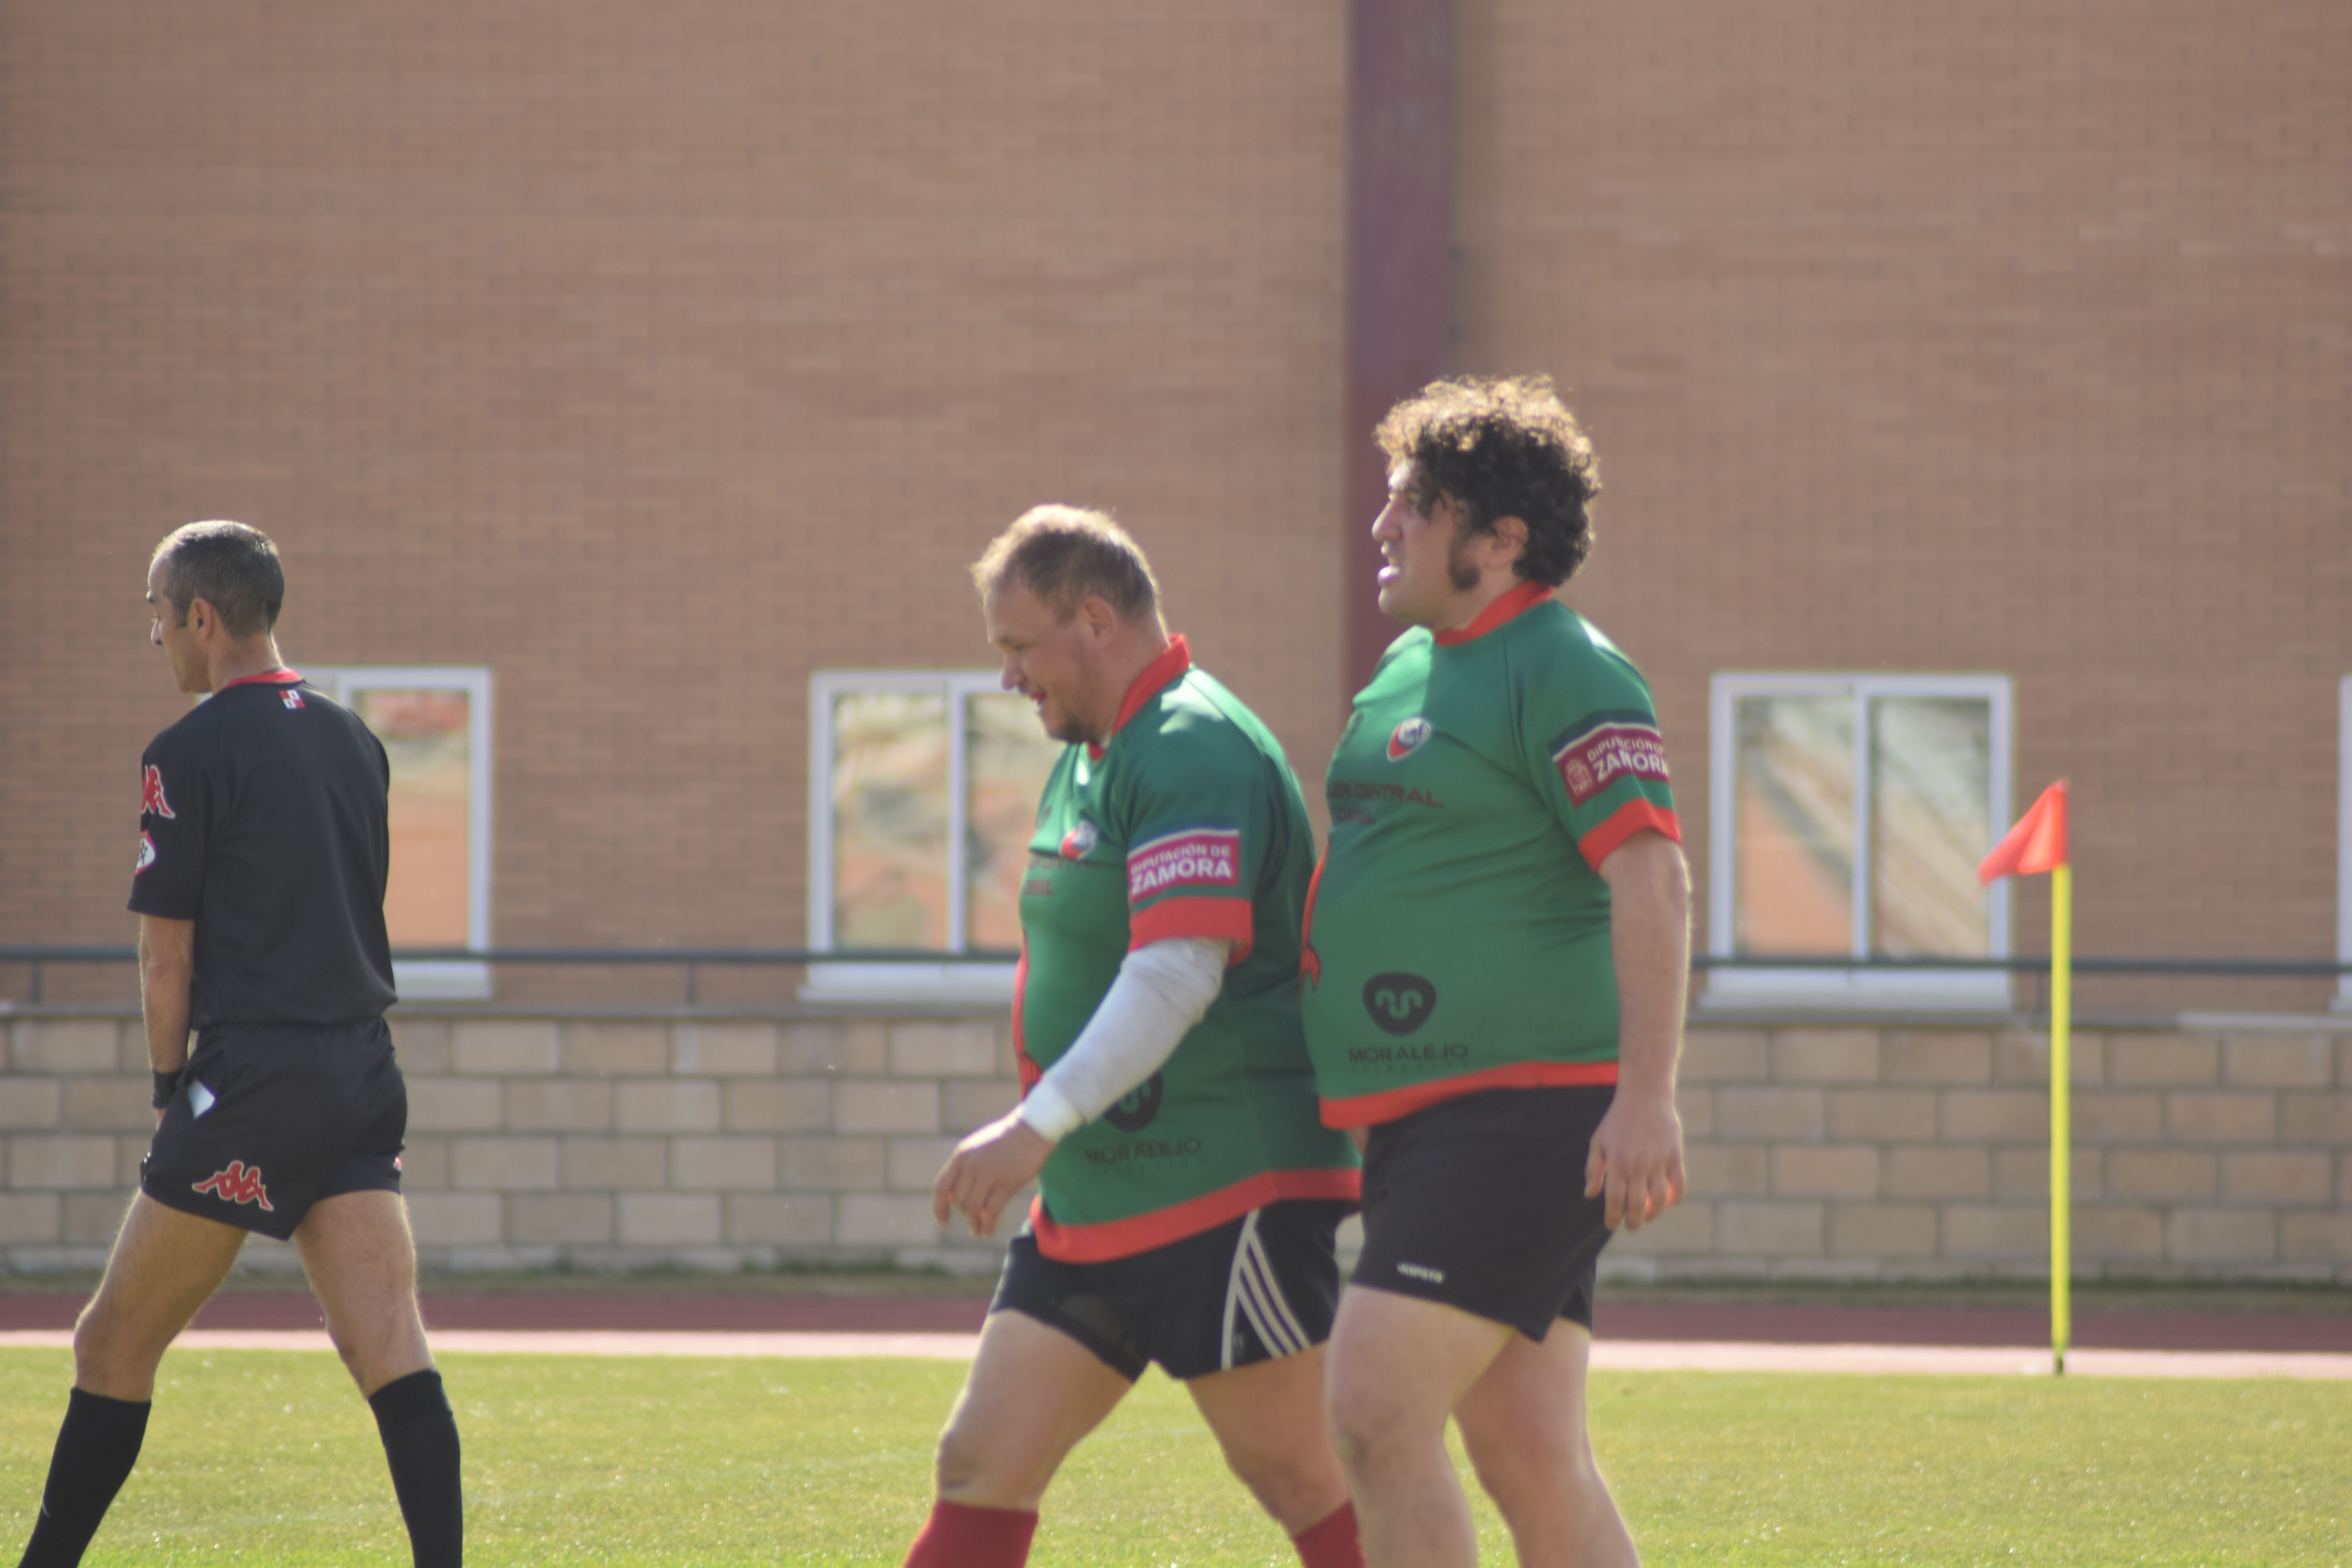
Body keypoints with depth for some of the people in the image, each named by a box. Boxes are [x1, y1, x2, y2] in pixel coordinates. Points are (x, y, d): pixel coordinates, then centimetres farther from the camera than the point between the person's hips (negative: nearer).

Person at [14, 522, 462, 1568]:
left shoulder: (191, 753, -6)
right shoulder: (353, 744, 15)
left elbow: (166, 953, -6)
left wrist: (169, 1084, 7)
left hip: (251, 1080, -6)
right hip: (361, 1072, 6)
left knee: (114, 1345, 6)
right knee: (390, 1353, -5)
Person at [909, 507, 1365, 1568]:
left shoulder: (1192, 753, -17)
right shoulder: (1091, 757, 16)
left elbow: (1181, 973, -28)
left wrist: (1040, 1124, -33)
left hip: (1223, 1195, -10)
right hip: (1090, 1203, 10)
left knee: (1297, 1477, -5)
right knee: (981, 1468, 4)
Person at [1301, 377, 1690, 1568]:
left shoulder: (1565, 674, -11)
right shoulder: (1411, 667, 18)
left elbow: (1652, 879, -19)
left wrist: (1646, 1097, -27)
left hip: (1524, 1108, -9)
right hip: (1423, 1116, 9)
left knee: (1374, 1414, -16)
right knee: (1530, 1460, 7)